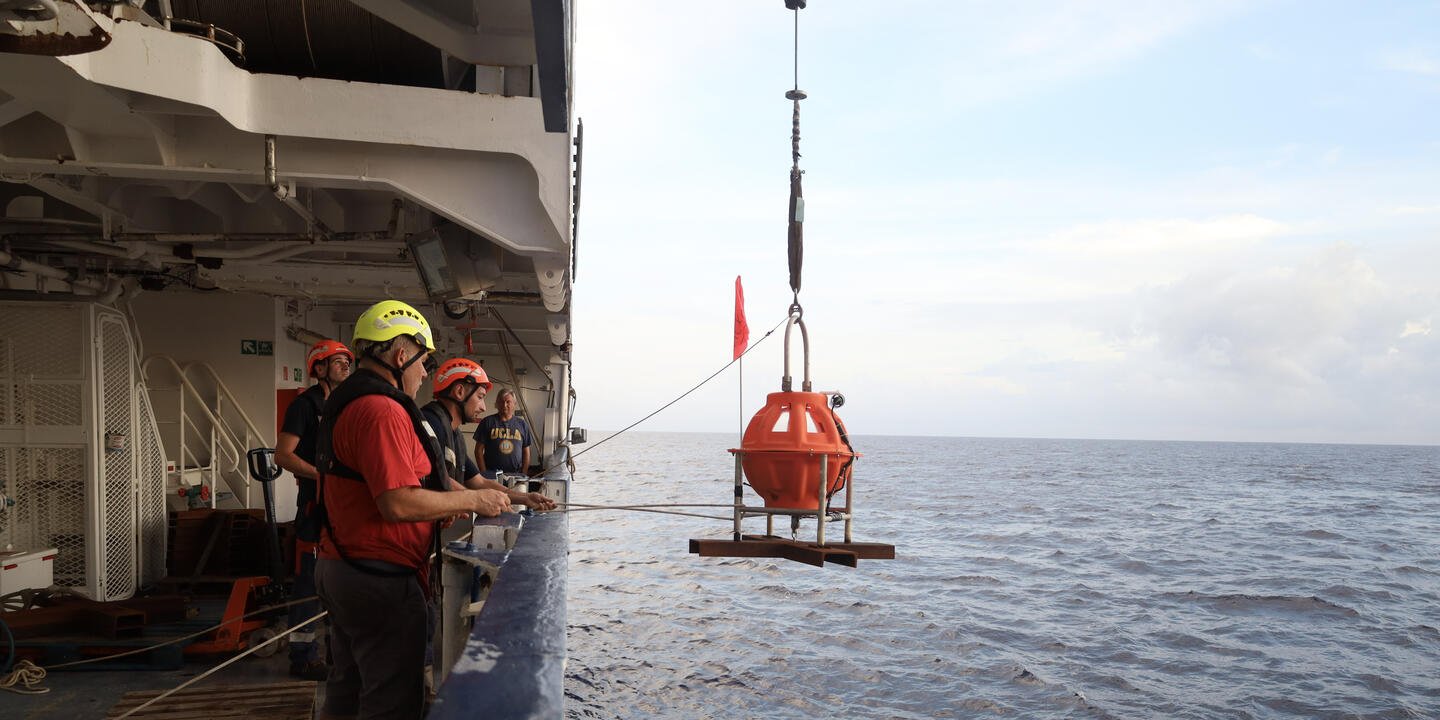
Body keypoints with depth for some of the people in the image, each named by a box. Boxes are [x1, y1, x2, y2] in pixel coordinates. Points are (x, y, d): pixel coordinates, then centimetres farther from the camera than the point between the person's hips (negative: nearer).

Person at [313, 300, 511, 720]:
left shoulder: (347, 403, 14)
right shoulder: (383, 410, -20)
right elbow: (398, 504, -26)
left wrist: (440, 509, 15)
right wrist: (471, 500, -15)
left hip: (339, 571, 10)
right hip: (381, 582, -10)